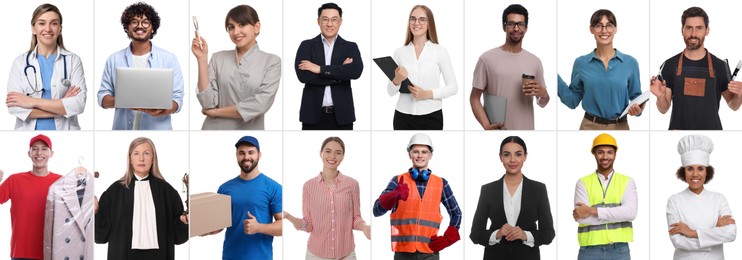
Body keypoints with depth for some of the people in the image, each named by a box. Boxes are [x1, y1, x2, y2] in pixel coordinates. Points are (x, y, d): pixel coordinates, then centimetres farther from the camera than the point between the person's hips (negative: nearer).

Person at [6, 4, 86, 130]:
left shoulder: (73, 60, -3)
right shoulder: (20, 62, -1)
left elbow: (79, 104, -15)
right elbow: (14, 107, -12)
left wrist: (33, 102, -16)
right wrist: (62, 106, -17)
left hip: (64, 129, 0)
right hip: (29, 129, 0)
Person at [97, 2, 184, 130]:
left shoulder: (169, 59, 0)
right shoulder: (114, 60, 5)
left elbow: (177, 99, -3)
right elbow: (103, 98, 4)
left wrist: (161, 110, -23)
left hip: (157, 129, -1)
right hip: (122, 128, 1)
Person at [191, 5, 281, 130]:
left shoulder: (272, 61, -6)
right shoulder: (218, 58, -1)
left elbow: (261, 103, -17)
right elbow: (208, 103, -9)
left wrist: (215, 111, -11)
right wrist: (202, 58, -14)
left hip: (250, 129, -1)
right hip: (215, 128, 1)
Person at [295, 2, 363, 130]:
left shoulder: (350, 47, 7)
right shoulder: (306, 46, 6)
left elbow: (356, 71, -13)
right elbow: (302, 75, -10)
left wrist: (320, 69, -15)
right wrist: (339, 72, -12)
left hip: (341, 115, 0)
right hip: (313, 115, 0)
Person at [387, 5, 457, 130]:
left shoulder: (440, 51, -1)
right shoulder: (400, 52, 6)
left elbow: (453, 87, -1)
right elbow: (391, 92, 7)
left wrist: (427, 94, -13)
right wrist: (396, 80, -14)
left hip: (431, 116, -2)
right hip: (403, 116, 2)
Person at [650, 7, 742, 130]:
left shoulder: (719, 66, 0)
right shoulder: (670, 65, 0)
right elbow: (664, 109, 2)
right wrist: (661, 96, -18)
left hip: (711, 128, 0)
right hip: (679, 127, 0)